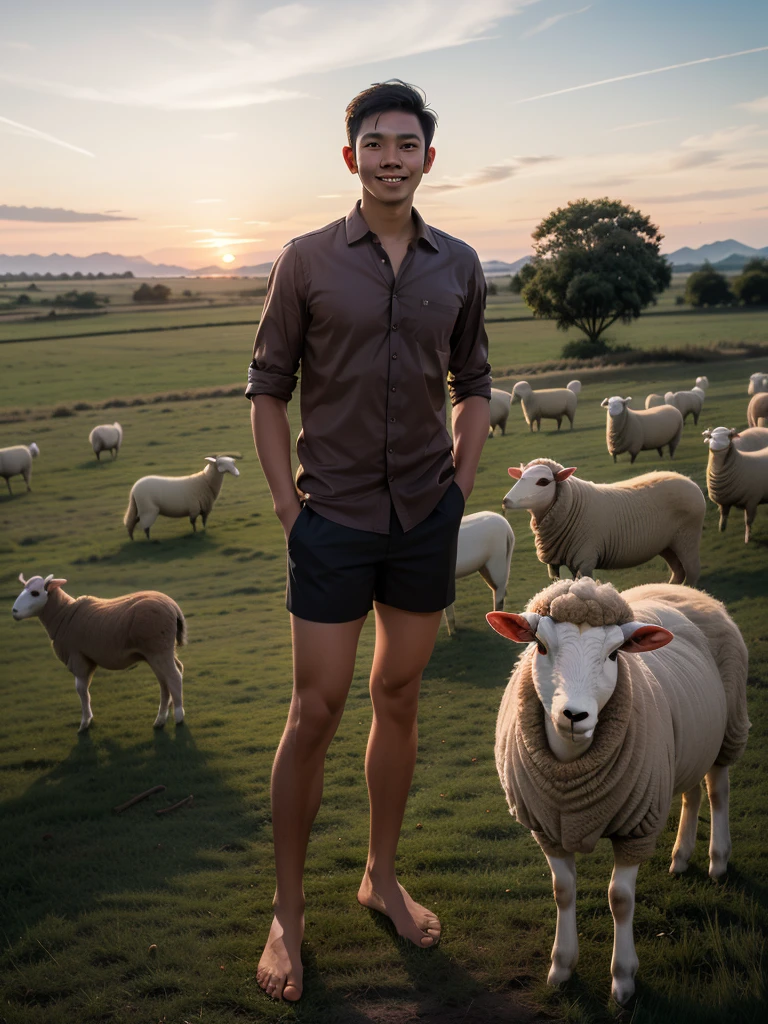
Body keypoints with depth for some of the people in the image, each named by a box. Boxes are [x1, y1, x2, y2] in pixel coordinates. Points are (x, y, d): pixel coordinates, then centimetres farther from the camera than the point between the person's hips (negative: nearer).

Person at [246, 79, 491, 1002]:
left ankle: (382, 877, 30)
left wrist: (461, 482, 5)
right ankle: (287, 913, 15)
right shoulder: (308, 260, -3)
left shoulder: (458, 266, 6)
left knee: (399, 700, 12)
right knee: (316, 712, -1)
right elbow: (268, 388, 0)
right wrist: (287, 507, -6)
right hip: (334, 519, -3)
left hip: (427, 518, 3)